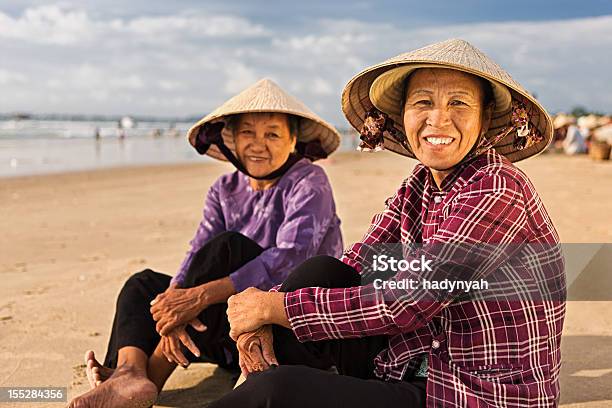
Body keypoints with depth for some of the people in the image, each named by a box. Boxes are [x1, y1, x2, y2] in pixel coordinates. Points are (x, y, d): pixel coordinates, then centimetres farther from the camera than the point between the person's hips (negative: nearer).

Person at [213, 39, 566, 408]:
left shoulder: (496, 191, -20)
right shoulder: (421, 184, 4)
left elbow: (404, 304, -24)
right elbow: (354, 266, 0)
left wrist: (275, 307, -16)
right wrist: (263, 318, -15)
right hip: (420, 370, 7)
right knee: (319, 271, -6)